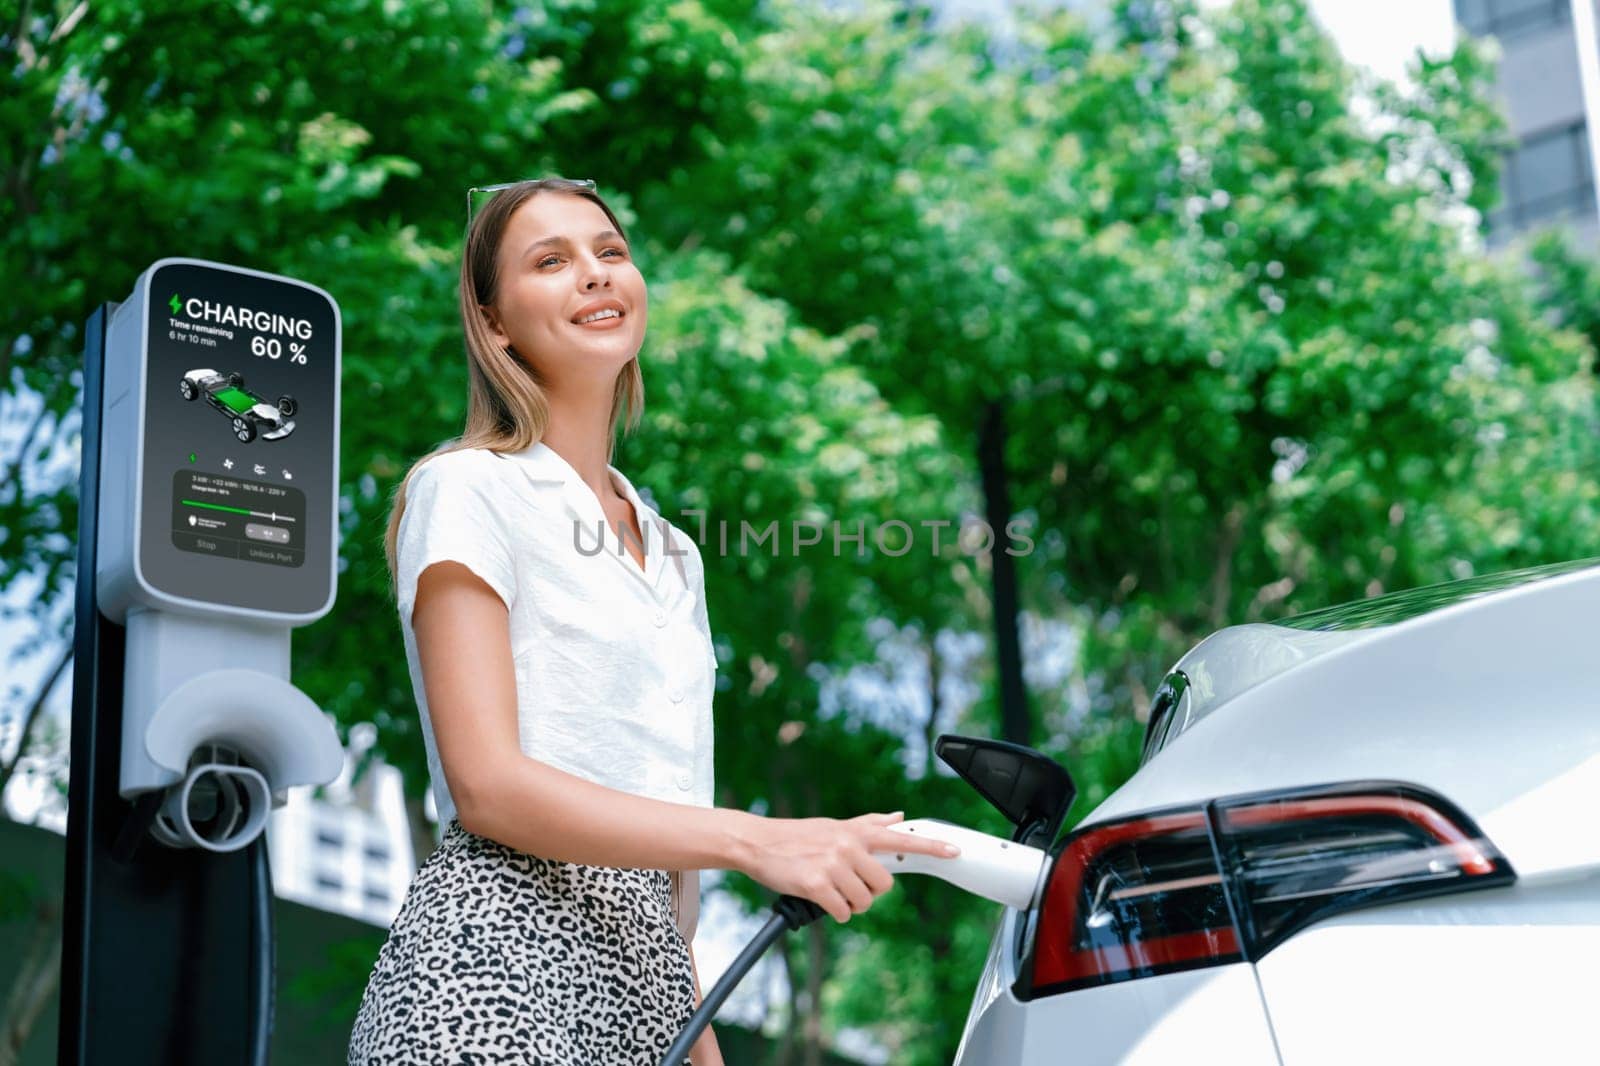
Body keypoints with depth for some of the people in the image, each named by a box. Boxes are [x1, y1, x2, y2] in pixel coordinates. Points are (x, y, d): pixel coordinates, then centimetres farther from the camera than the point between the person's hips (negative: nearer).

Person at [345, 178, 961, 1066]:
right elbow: (487, 786, -13)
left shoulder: (674, 555, 18)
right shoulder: (468, 490, -3)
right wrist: (756, 840, -20)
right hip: (498, 958, -6)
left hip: (641, 970, 6)